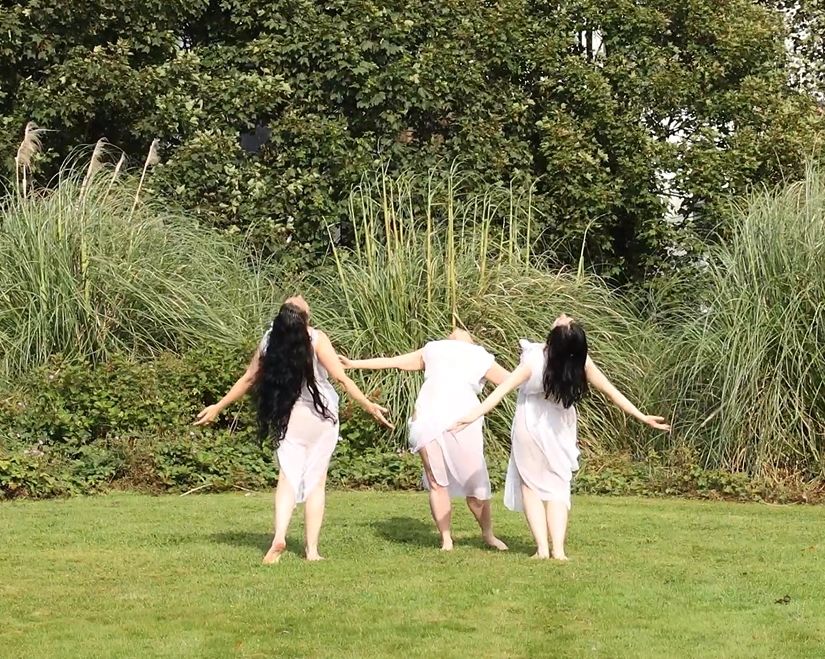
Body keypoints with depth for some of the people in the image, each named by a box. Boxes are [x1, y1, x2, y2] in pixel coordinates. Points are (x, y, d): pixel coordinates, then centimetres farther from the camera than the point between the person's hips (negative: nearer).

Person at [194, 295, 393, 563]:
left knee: (288, 476, 5)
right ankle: (312, 548, 4)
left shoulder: (270, 340, -3)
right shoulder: (316, 339, -13)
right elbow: (341, 378, -16)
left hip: (286, 418, 2)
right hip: (320, 416, -2)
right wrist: (368, 405, -12)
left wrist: (218, 407, 17)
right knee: (316, 480, 6)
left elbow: (249, 379, 5)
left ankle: (279, 536, -17)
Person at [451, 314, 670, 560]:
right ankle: (558, 549, -5)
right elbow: (610, 391, -12)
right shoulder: (581, 362, -18)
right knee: (558, 485, 12)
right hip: (560, 429, 2)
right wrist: (642, 417, -4)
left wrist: (475, 414, -32)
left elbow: (504, 388, -31)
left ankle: (542, 548, -7)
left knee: (531, 484, 9)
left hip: (530, 427, -2)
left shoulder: (534, 360, -27)